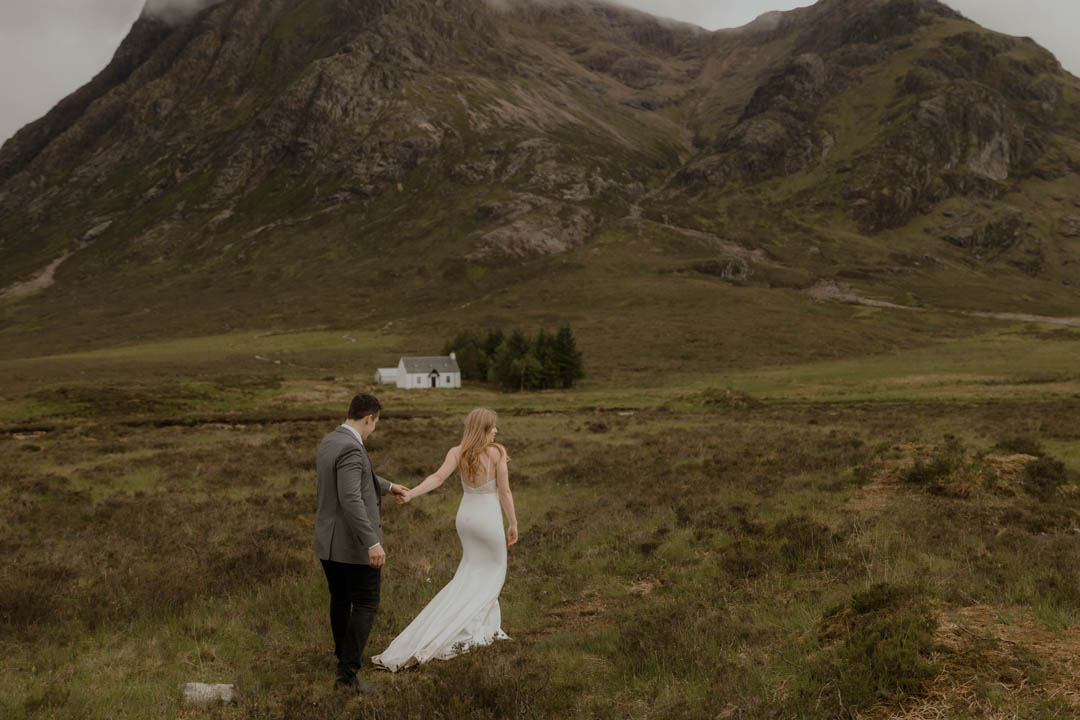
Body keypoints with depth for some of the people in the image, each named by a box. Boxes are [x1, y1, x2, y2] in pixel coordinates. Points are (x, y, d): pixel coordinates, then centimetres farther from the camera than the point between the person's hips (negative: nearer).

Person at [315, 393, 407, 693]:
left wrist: (387, 486, 39)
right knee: (366, 605, -1)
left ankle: (344, 654, 39)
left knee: (340, 600, 23)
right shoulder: (351, 449, -23)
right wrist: (372, 543, -30)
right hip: (354, 543, -9)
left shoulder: (328, 442, 9)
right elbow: (351, 500, -30)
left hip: (328, 541, 9)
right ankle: (347, 674, -2)